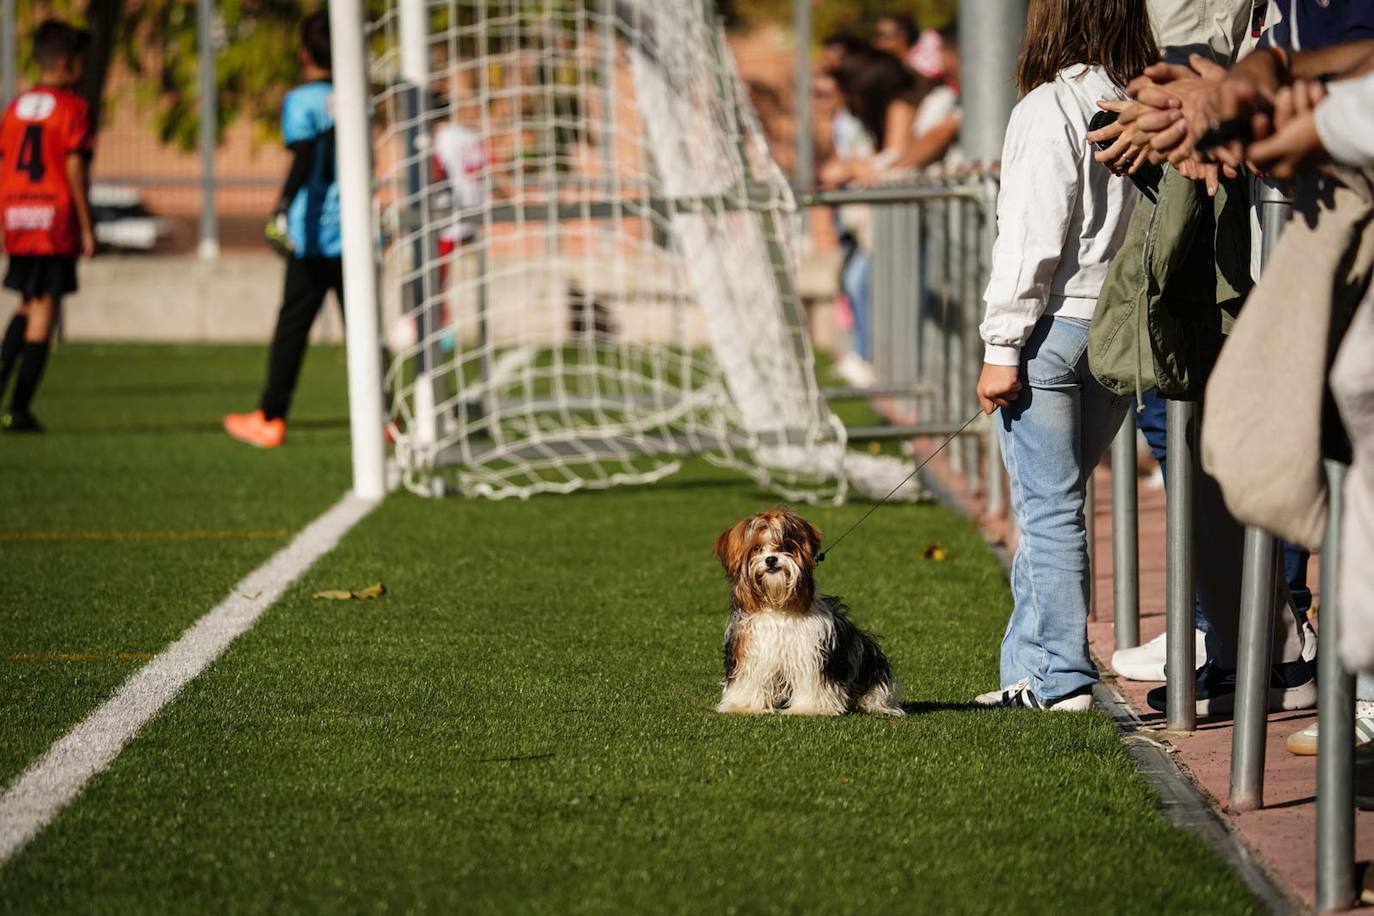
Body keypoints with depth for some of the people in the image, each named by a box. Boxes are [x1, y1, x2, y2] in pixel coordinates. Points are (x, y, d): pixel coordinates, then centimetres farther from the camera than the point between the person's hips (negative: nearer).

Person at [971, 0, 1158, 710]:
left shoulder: (1049, 109, -13)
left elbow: (1032, 238, -15)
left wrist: (1002, 346, -12)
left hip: (1053, 325, -6)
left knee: (1049, 510, 0)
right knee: (1053, 508, 16)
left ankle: (1061, 679, 0)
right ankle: (1028, 671, 21)